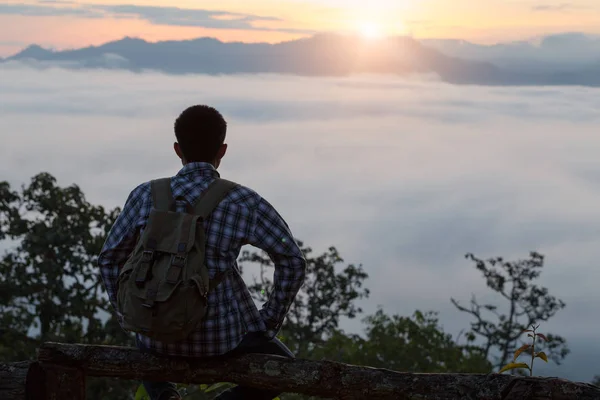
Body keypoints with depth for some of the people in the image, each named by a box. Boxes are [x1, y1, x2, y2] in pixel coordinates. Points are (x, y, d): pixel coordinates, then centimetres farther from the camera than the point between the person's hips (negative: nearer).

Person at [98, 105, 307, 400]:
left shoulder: (146, 195, -3)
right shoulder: (244, 202, -10)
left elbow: (110, 259, 5)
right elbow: (292, 261, -9)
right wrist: (268, 324, 2)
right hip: (221, 336, -3)